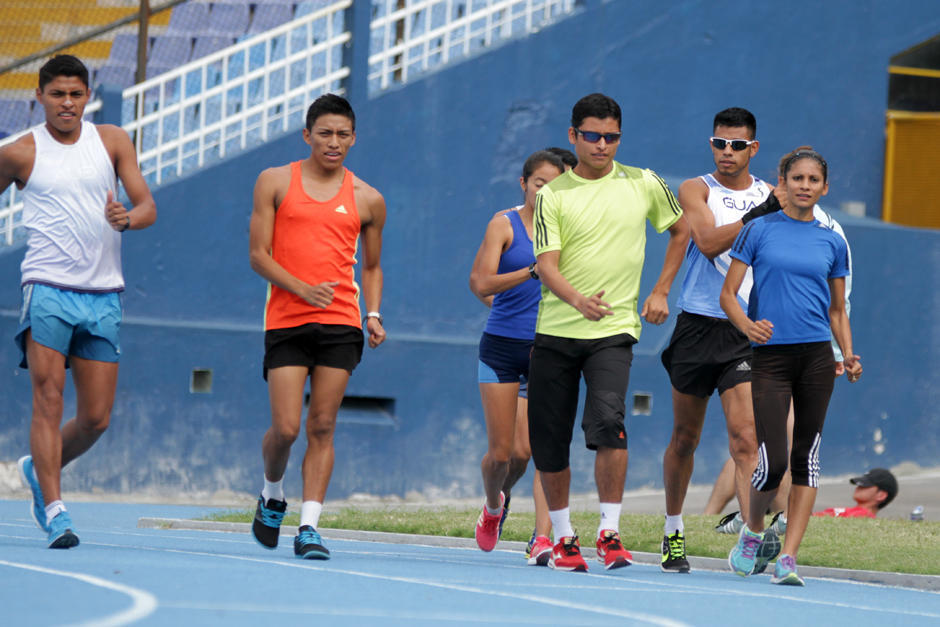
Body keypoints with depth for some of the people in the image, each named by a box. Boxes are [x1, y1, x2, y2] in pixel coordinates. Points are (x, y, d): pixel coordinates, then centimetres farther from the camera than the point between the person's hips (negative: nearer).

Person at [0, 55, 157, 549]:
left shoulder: (112, 141, 10)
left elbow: (148, 206, 7)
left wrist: (128, 218, -16)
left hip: (103, 295, 3)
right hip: (48, 288, -3)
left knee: (96, 418, 3)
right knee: (48, 400, -13)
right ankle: (53, 509, -12)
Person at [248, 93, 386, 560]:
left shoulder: (367, 200, 10)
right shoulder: (275, 183, 4)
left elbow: (371, 267, 21)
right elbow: (258, 255, 0)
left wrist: (373, 315, 4)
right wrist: (302, 288, -15)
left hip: (341, 323, 1)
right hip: (286, 318, -1)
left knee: (322, 428, -3)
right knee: (286, 428, -7)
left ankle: (309, 526, -1)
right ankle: (271, 496, 22)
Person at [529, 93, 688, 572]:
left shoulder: (643, 185, 4)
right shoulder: (552, 195, 0)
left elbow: (681, 230, 21)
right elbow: (547, 263, -10)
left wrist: (660, 292, 14)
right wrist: (577, 299, -30)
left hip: (614, 331, -1)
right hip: (556, 330, 1)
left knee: (607, 421, -23)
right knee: (548, 441, 4)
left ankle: (610, 533, -18)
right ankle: (563, 536, 22)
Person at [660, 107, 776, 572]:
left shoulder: (770, 198, 8)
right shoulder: (695, 190, 2)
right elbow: (707, 240, -16)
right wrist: (754, 218, -24)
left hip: (748, 331, 0)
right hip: (698, 325, 0)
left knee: (744, 435, -14)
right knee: (685, 437, 10)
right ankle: (673, 531, 28)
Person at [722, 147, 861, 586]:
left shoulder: (832, 243, 10)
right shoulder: (759, 230, 3)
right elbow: (728, 294, 2)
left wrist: (848, 354, 2)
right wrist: (747, 326, -18)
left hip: (816, 356, 3)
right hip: (770, 356, -3)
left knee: (806, 455, -1)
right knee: (772, 462, -10)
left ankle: (788, 558, 1)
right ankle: (752, 530, 18)